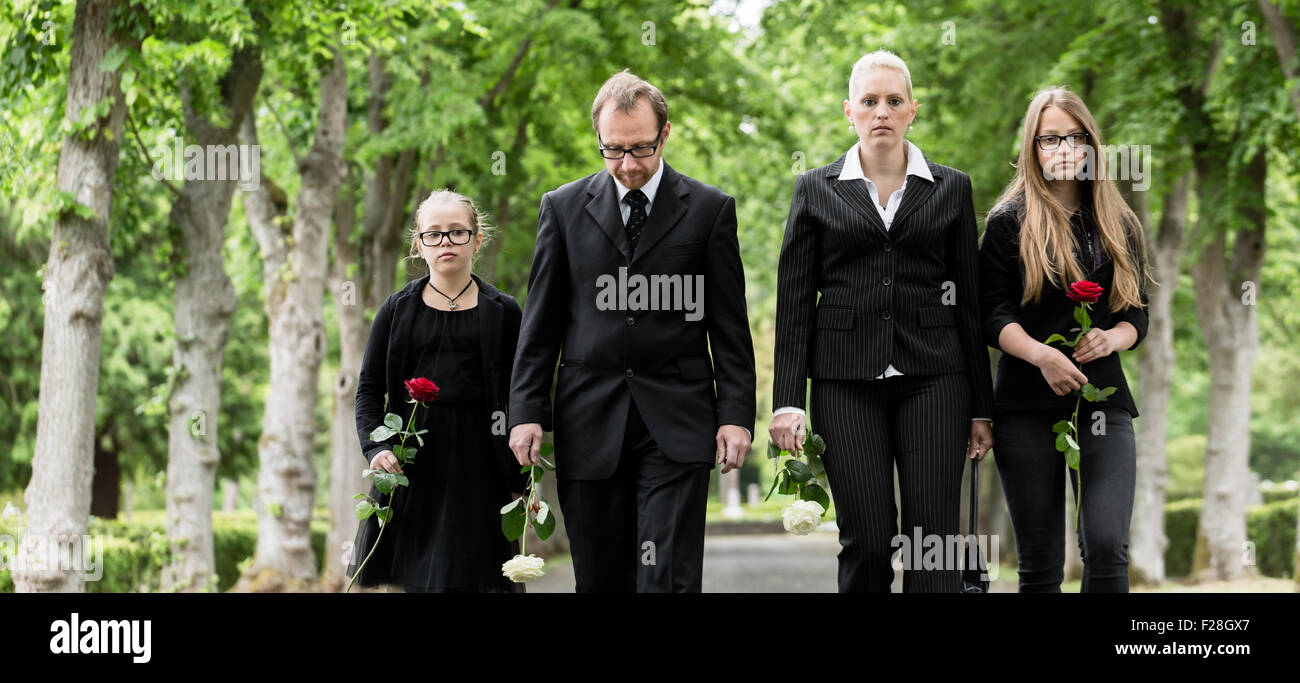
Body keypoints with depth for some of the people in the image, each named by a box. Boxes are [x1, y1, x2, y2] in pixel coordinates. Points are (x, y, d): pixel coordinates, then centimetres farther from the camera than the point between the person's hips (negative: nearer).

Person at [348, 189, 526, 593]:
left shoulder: (503, 312, 6)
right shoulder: (398, 310, 8)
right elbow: (369, 389, 9)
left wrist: (520, 480, 0)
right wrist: (375, 447, -8)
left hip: (477, 458, -1)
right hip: (412, 458, 1)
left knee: (468, 577, -7)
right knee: (417, 577, 0)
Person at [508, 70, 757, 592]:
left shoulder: (709, 209, 4)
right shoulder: (563, 207, 8)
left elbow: (729, 325, 4)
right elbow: (540, 323, 9)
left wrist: (736, 414, -3)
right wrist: (527, 411, 1)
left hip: (676, 426, -2)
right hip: (588, 425, 2)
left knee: (669, 579, -10)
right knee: (600, 581, 5)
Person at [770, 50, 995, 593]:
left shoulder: (951, 189, 10)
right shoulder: (815, 190, 9)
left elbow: (969, 302, 10)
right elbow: (794, 304, 6)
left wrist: (981, 407, 7)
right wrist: (786, 402, -3)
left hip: (932, 379, 0)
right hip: (846, 381, 0)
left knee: (934, 541, -7)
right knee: (866, 542, -5)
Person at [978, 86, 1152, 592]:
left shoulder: (1119, 226, 14)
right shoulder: (1009, 223, 4)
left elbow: (1138, 315, 15)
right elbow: (992, 316, -4)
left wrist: (1111, 338, -8)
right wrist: (1041, 355, -21)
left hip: (1102, 398, 2)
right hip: (1028, 405, -2)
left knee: (1107, 547, -15)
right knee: (1040, 563, 1)